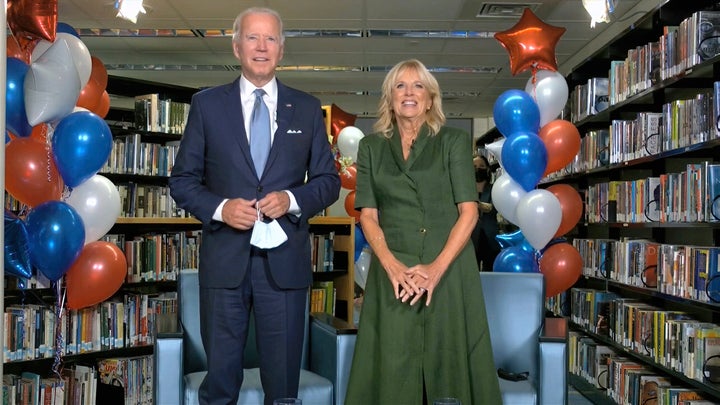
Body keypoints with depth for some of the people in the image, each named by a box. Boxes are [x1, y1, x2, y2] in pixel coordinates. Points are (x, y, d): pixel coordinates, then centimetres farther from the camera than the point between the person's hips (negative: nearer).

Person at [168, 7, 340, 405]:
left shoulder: (307, 108, 7)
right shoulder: (207, 104, 4)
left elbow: (328, 180, 9)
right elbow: (182, 180, 5)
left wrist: (292, 200, -10)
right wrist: (219, 208, -13)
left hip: (284, 261, 1)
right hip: (224, 260, 0)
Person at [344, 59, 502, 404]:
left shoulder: (454, 141, 5)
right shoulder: (371, 147, 11)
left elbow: (468, 211, -2)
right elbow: (367, 215, 4)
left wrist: (437, 267, -14)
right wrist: (393, 266, -12)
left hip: (448, 269, -1)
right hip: (393, 272, 1)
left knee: (448, 362, 2)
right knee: (393, 366, 2)